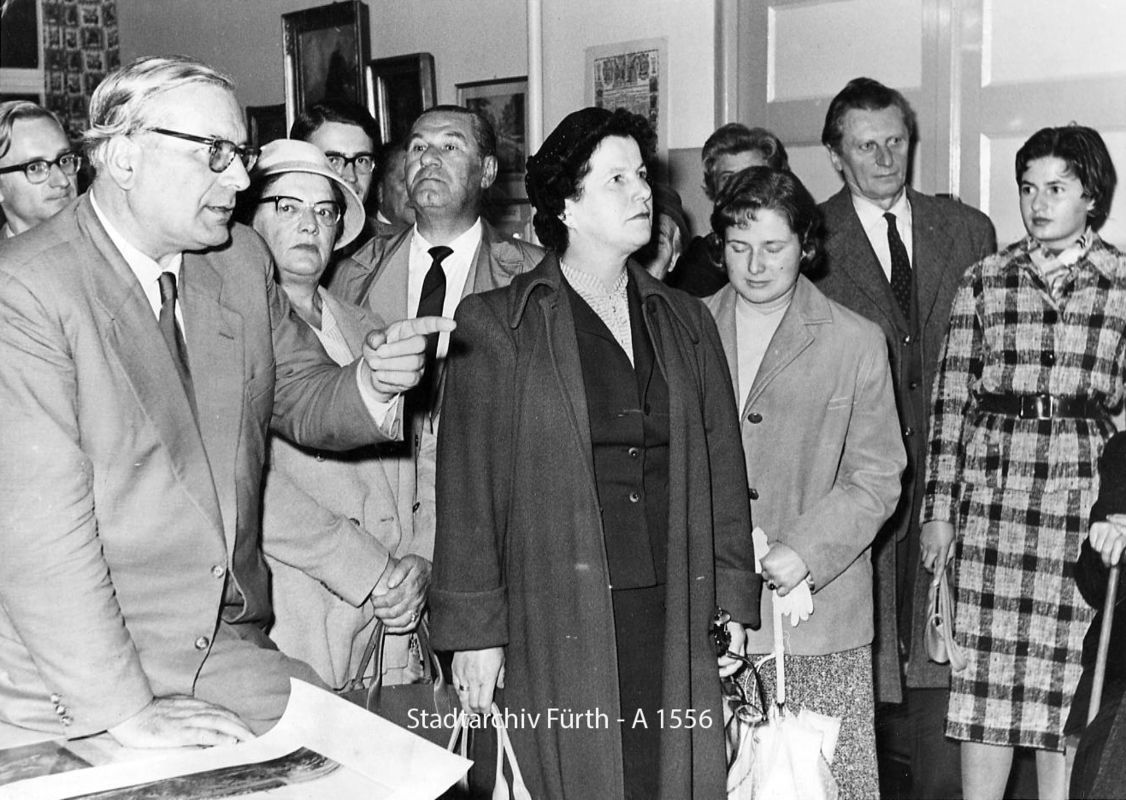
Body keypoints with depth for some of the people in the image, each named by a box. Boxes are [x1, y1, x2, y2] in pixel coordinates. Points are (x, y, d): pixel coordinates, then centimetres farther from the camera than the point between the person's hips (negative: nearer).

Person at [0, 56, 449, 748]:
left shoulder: (243, 260, 6)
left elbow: (298, 397, 19)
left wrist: (371, 385, -5)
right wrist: (126, 709, -21)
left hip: (226, 644, 6)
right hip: (69, 682, -6)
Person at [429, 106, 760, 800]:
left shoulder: (686, 323, 13)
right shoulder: (500, 327, 0)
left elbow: (722, 469, 13)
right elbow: (468, 489, -3)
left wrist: (735, 606, 7)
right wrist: (473, 631, -6)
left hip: (676, 623, 4)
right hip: (558, 628, -3)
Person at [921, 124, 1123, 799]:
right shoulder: (985, 281, 6)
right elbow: (950, 399, 5)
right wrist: (939, 508, 2)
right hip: (991, 489, 1)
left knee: (1068, 674, 5)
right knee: (986, 670, 3)